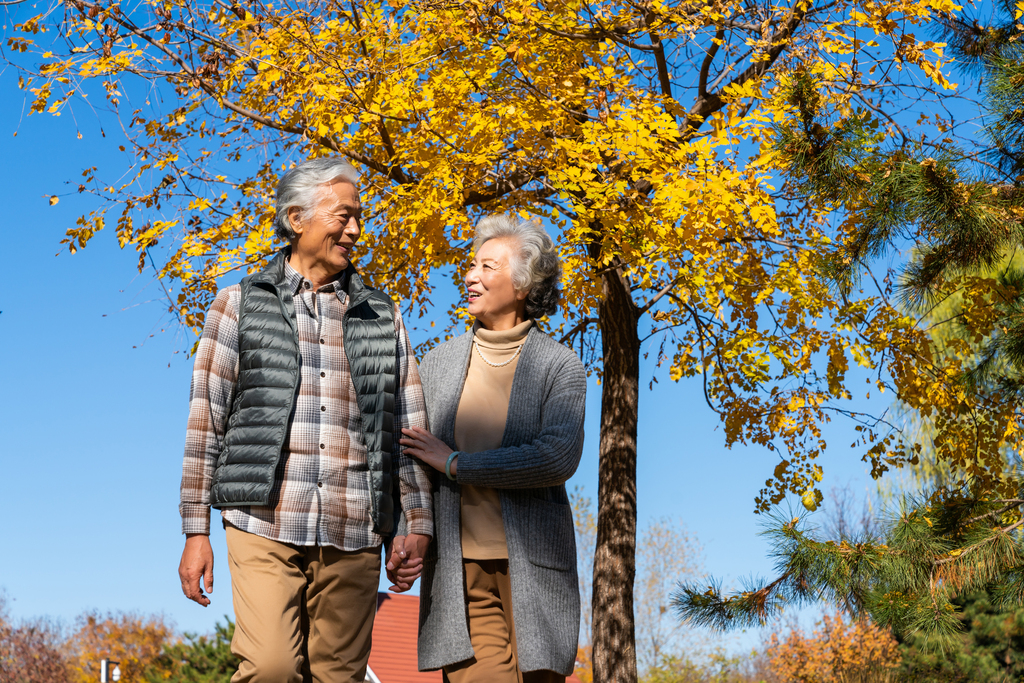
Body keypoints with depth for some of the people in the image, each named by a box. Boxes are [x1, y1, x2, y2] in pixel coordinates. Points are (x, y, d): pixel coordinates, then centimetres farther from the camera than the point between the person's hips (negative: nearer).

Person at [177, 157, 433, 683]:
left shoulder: (382, 318, 16)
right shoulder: (240, 305, 10)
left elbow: (409, 426, 14)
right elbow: (206, 422, 6)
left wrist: (418, 523, 4)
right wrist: (196, 532, 1)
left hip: (352, 537, 2)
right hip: (266, 526, -2)